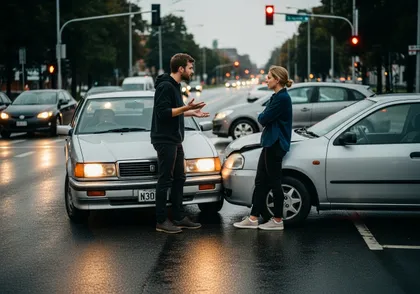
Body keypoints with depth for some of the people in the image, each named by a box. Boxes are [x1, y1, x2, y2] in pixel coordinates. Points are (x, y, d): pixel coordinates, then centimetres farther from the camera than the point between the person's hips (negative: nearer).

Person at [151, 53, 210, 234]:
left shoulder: (175, 86, 14)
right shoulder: (165, 86, -16)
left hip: (175, 141, 10)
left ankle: (179, 217, 20)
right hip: (165, 141, -10)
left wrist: (191, 113, 15)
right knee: (165, 180, -5)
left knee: (179, 178, 12)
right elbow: (163, 112, -23)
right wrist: (186, 107, -25)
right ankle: (161, 221, 2)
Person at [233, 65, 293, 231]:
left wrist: (261, 116, 2)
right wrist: (263, 117, -1)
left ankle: (278, 220, 7)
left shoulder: (282, 98, -16)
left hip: (276, 144, -10)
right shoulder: (277, 96, 15)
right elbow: (264, 118, 18)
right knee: (261, 181, 10)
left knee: (274, 182, -2)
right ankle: (253, 219, 13)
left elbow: (264, 119, -17)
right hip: (270, 143, 10)